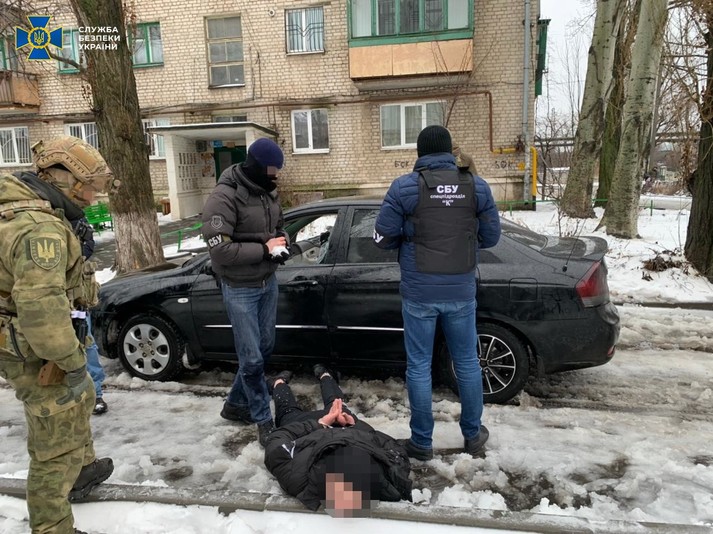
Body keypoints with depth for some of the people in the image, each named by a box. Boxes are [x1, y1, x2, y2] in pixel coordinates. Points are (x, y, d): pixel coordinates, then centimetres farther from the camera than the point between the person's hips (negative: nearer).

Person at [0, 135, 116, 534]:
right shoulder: (41, 229, -27)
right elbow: (41, 309, -36)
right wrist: (73, 358, -25)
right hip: (35, 352, -11)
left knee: (80, 401, 29)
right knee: (59, 438, 3)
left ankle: (83, 468, 51)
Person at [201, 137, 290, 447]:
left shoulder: (268, 192, 4)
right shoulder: (224, 197, -19)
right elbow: (219, 249, -24)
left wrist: (282, 244, -5)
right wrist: (264, 249, -20)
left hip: (268, 282, 8)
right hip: (240, 288, -8)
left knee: (265, 347, 16)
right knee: (251, 357, 1)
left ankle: (236, 404, 35)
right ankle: (263, 420, 19)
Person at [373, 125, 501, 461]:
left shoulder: (404, 187, -8)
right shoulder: (476, 186, -1)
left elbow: (383, 238, -6)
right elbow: (491, 237, 6)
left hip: (419, 292, -2)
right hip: (461, 291, 3)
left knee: (419, 366, 9)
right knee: (467, 362, 17)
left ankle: (422, 443, 21)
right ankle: (473, 435, 33)